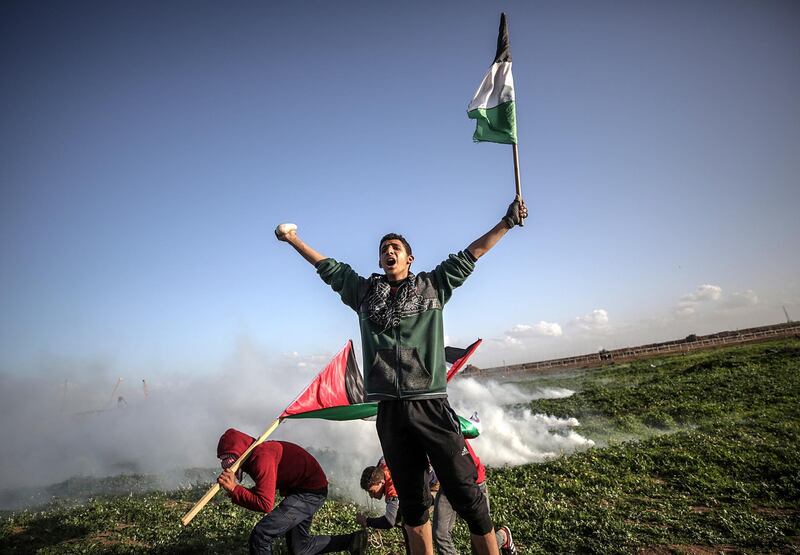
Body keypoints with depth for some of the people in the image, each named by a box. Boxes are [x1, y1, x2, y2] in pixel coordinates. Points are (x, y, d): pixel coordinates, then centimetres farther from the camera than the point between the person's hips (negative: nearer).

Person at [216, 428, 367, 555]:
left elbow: (265, 504, -28)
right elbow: (266, 490, 11)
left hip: (310, 492, -11)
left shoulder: (261, 458, -24)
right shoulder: (254, 455, 6)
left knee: (260, 536, -15)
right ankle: (352, 541, 27)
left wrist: (234, 489, -25)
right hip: (300, 488, 11)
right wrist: (234, 489, -3)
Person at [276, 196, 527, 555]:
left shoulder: (431, 287, 12)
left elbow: (469, 256, 14)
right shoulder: (365, 292, 17)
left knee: (465, 495, -3)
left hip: (430, 405, -2)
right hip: (389, 410, 2)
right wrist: (294, 239, 30)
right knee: (411, 502, 10)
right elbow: (329, 268, 25)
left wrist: (507, 222, 13)